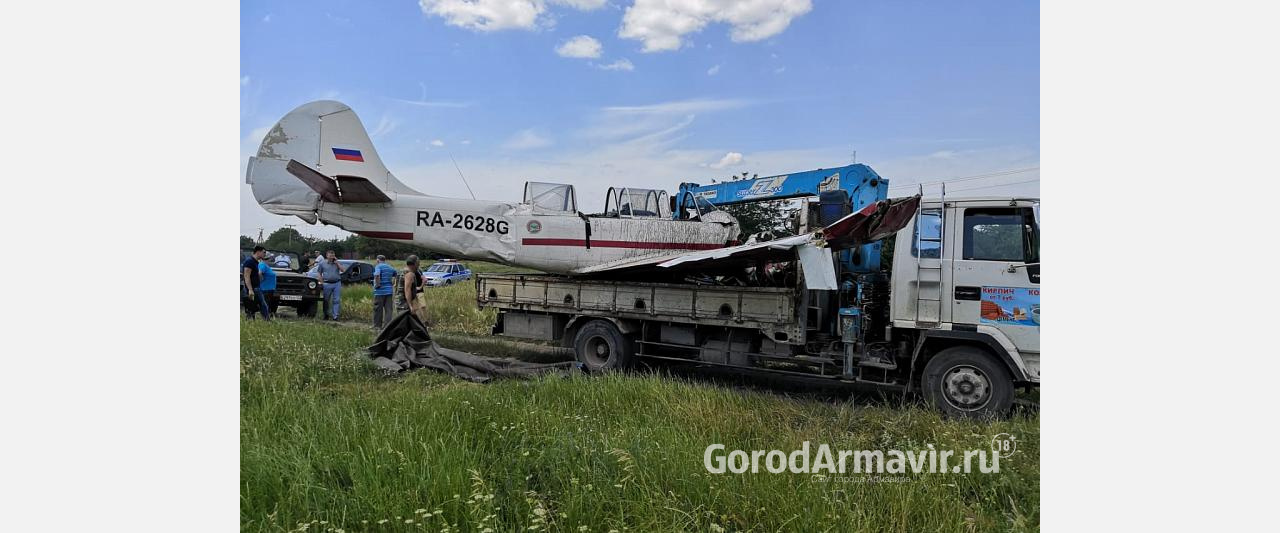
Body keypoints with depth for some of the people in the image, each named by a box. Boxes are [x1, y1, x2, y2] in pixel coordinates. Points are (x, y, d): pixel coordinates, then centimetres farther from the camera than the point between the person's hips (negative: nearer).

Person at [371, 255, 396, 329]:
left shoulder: (378, 266, -8)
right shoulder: (390, 267, 13)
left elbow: (377, 275, -27)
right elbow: (395, 275, 23)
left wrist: (377, 284, -16)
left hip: (380, 291, -5)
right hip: (389, 291, 5)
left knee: (378, 309, 6)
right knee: (388, 309, 5)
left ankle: (377, 325, 13)